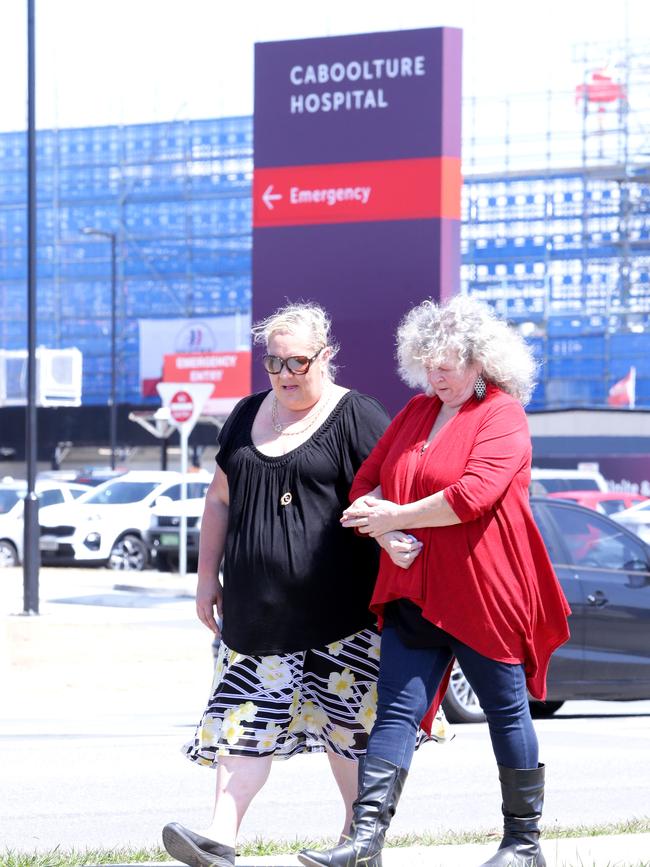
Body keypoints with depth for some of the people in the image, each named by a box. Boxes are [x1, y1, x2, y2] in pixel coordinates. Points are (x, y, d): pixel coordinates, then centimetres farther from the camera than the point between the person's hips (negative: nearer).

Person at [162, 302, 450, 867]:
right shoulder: (248, 417, 16)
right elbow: (220, 501, 21)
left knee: (346, 723, 1)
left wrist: (391, 535, -30)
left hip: (336, 608, -5)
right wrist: (208, 578, 16)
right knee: (250, 715, -3)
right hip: (256, 608, 5)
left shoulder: (356, 417, -3)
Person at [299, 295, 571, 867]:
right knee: (397, 709, -3)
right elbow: (369, 476, 16)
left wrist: (395, 517, -15)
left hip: (484, 592, -6)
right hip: (415, 589, 6)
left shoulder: (502, 415, -8)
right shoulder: (416, 412, 15)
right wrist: (372, 512, -8)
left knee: (506, 709, 5)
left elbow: (474, 493, -22)